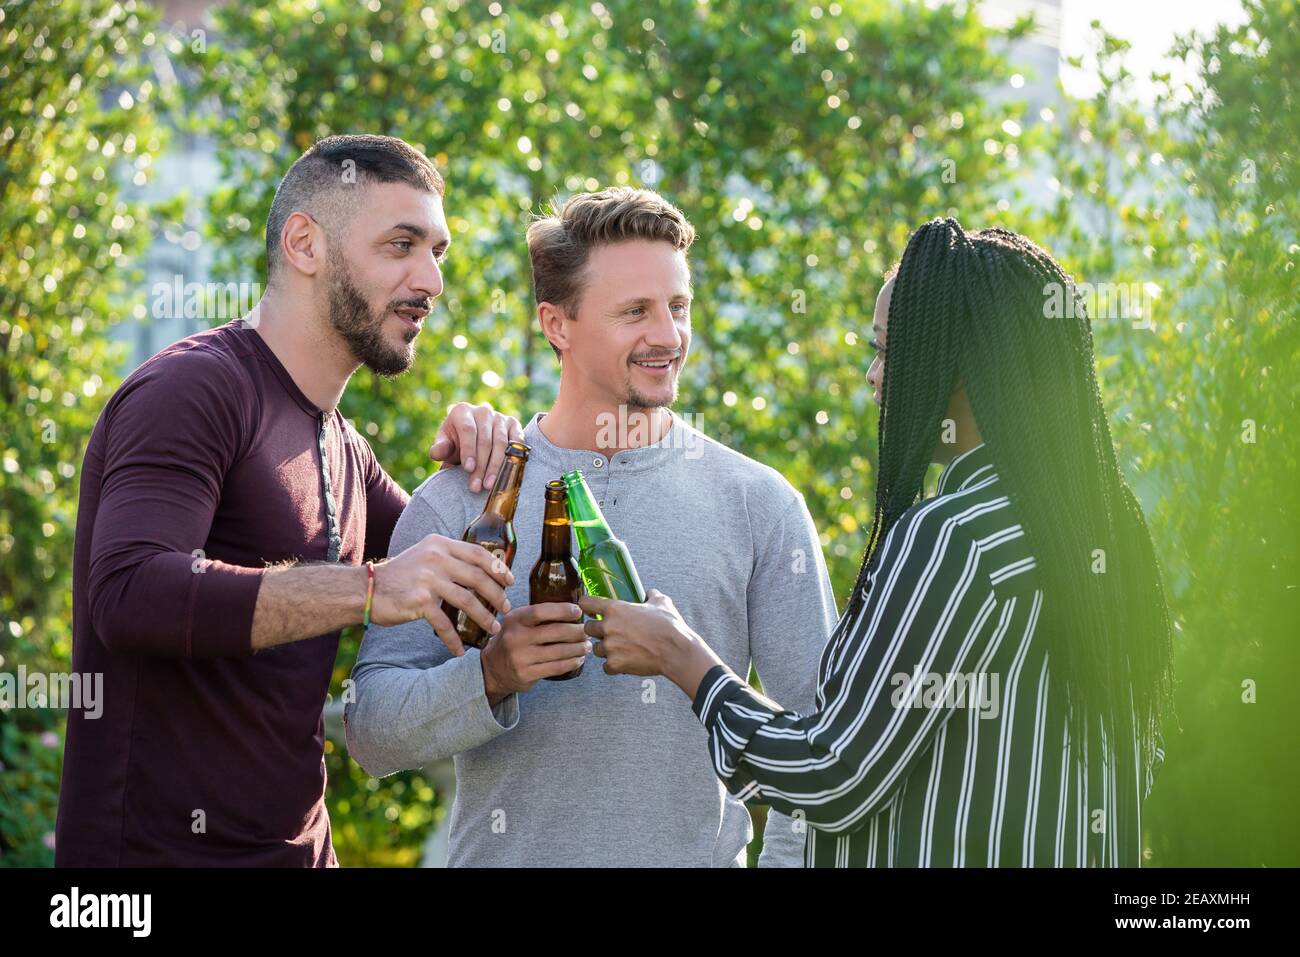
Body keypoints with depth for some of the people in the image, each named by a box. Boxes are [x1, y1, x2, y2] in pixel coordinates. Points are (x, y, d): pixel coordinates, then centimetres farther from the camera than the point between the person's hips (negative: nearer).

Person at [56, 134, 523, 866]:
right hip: (164, 843, -9)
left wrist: (470, 467, 3)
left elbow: (450, 573, 24)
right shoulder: (191, 390, -14)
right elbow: (132, 593, -28)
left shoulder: (340, 445, 15)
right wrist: (367, 590, -32)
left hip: (298, 845, 9)